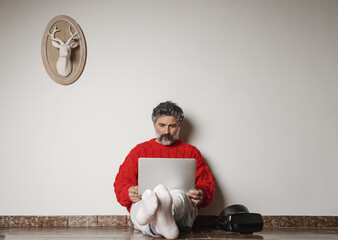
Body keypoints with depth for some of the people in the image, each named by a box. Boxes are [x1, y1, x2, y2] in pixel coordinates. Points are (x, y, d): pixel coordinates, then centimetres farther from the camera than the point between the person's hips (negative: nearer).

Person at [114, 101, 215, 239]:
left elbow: (207, 185, 17)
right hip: (141, 205, 1)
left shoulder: (191, 152, 23)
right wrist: (129, 193, -10)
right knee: (148, 197, -37)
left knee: (178, 195, -37)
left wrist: (201, 196, -10)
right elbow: (120, 184, 16)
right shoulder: (139, 151, 23)